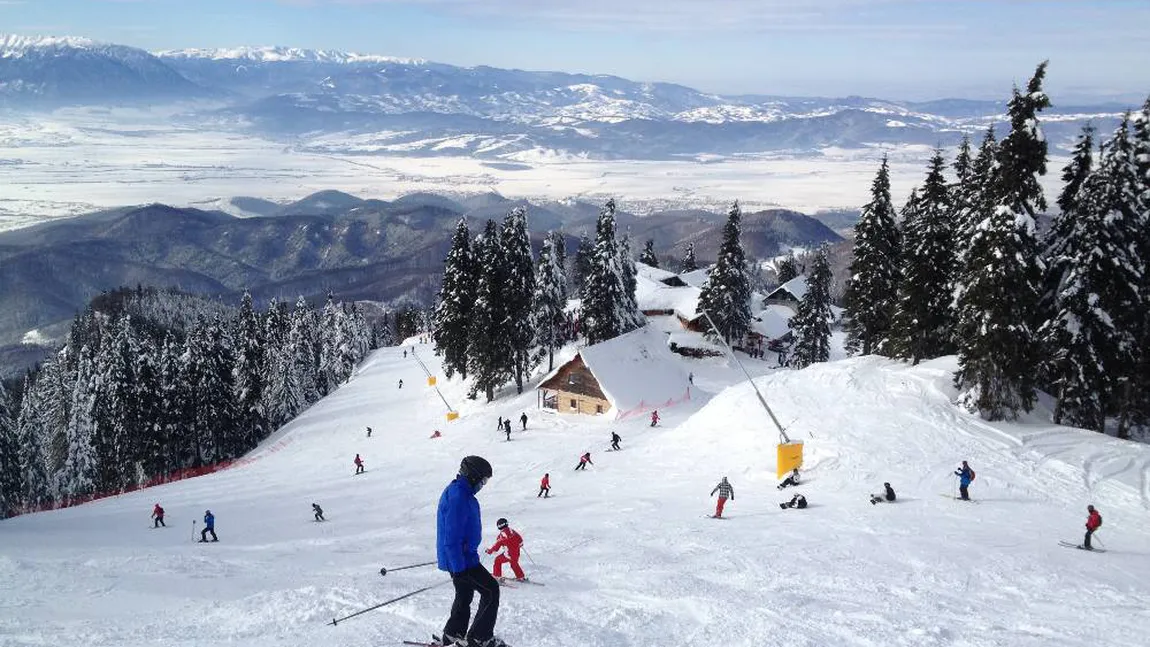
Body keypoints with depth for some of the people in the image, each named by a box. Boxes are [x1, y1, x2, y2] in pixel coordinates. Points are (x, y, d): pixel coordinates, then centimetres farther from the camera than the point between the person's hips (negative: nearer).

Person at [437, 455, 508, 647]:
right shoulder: (458, 498, -24)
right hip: (461, 559, -10)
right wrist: (458, 568, -26)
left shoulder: (458, 492, 10)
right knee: (491, 591, -4)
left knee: (465, 595, 22)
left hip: (459, 557, 10)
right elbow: (452, 538, -27)